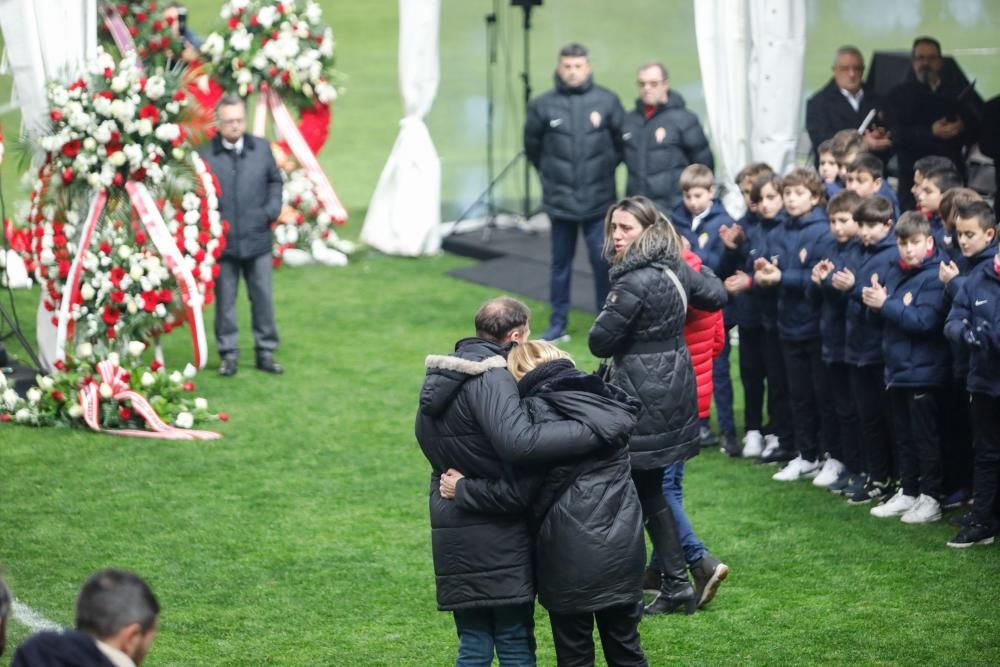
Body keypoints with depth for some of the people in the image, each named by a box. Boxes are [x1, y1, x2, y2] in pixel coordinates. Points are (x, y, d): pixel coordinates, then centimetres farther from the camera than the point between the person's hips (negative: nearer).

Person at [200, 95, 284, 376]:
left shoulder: (262, 147, 4)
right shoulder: (205, 155, -8)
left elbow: (275, 180, 14)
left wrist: (273, 208, 0)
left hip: (257, 238, 3)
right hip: (222, 241, -3)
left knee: (263, 297, 9)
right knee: (225, 300, 6)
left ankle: (266, 352, 20)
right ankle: (228, 354, 16)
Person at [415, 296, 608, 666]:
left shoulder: (438, 381, 12)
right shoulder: (491, 379, -18)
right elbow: (519, 441, -32)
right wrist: (594, 430, -30)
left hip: (453, 533, 8)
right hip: (498, 533, -8)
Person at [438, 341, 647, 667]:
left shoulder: (539, 411, -11)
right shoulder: (604, 399, 10)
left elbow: (517, 493, -12)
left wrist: (462, 489, 1)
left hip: (572, 554, -6)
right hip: (623, 548, 6)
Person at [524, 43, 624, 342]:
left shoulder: (607, 101, -5)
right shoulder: (543, 105, -5)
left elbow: (622, 141, 7)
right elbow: (532, 148, 9)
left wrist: (605, 168, 8)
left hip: (598, 200, -1)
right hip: (560, 201, 1)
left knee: (603, 262, 1)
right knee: (561, 264, 10)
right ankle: (558, 325, 19)